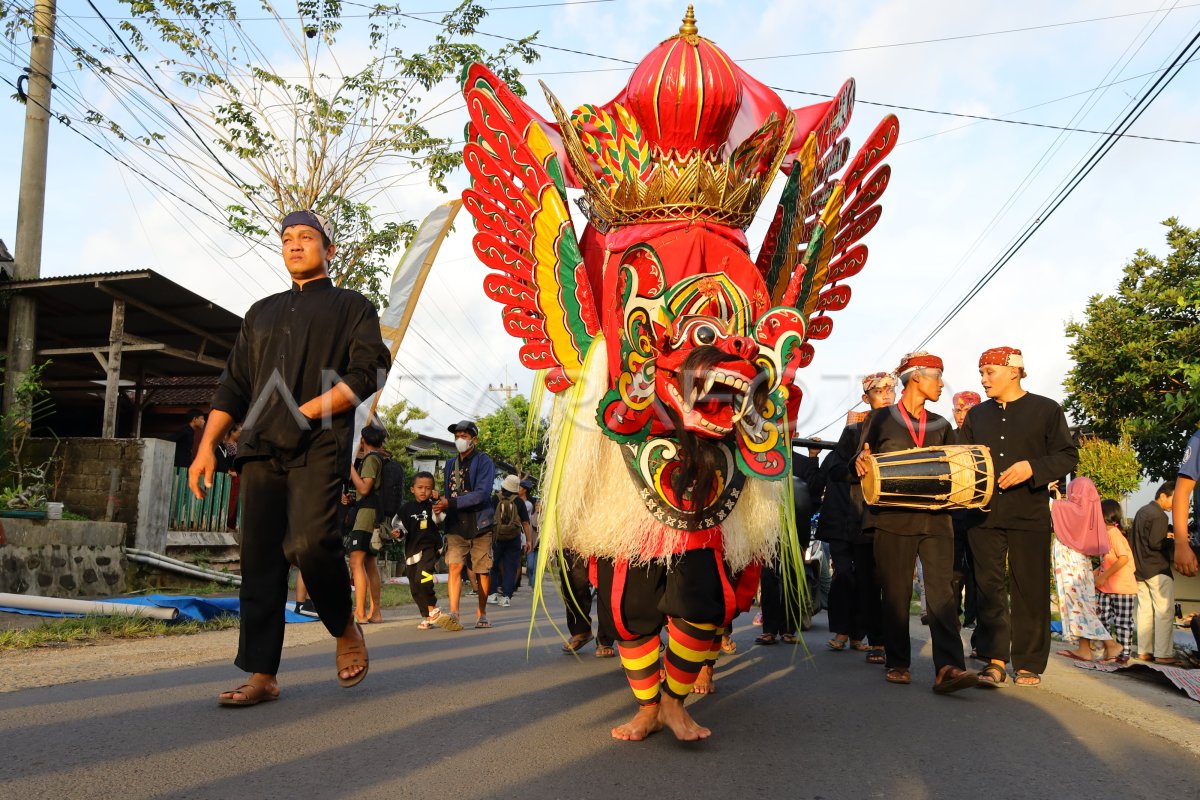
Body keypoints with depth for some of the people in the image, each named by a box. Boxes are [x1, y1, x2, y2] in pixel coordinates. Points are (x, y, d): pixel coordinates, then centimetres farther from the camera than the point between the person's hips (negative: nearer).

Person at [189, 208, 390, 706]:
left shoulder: (352, 307, 12)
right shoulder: (261, 313, 27)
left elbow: (367, 374, -3)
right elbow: (233, 385, 22)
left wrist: (307, 412, -13)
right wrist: (207, 445, 10)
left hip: (320, 447, -5)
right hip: (261, 450, 5)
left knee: (309, 543, -23)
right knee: (260, 560, -1)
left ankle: (346, 631, 3)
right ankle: (262, 676, 4)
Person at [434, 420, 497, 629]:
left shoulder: (484, 462, -5)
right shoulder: (451, 464, 14)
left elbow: (481, 494, -17)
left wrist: (451, 504, -22)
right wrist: (442, 505, -2)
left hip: (479, 525, -4)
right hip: (456, 526, 4)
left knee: (482, 571, 4)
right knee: (455, 566, -13)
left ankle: (481, 613, 18)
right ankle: (453, 612, -17)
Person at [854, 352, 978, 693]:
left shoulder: (940, 425, 20)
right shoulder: (880, 418, 9)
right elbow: (863, 462, 8)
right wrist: (861, 460, -16)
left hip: (935, 518, 3)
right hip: (893, 517, -3)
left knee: (941, 589, -10)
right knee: (896, 591, 0)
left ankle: (948, 667, -15)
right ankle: (897, 663, 11)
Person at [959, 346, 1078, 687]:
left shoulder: (1046, 409, 4)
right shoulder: (977, 415, 16)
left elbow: (1068, 456, -1)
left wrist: (1032, 467, -16)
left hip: (1029, 514, -3)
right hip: (984, 515, 3)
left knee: (1030, 589, 2)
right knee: (989, 587, -2)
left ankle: (1029, 664, 12)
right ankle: (994, 660, 0)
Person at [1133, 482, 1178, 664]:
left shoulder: (1141, 512, 15)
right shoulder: (1159, 515, -15)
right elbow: (1156, 543, -20)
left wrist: (1166, 536, 15)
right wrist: (1174, 542, -8)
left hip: (1140, 570, 9)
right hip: (1157, 570, -9)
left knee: (1145, 610, 8)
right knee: (1164, 611, -5)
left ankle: (1144, 651, 9)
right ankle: (1163, 653, -6)